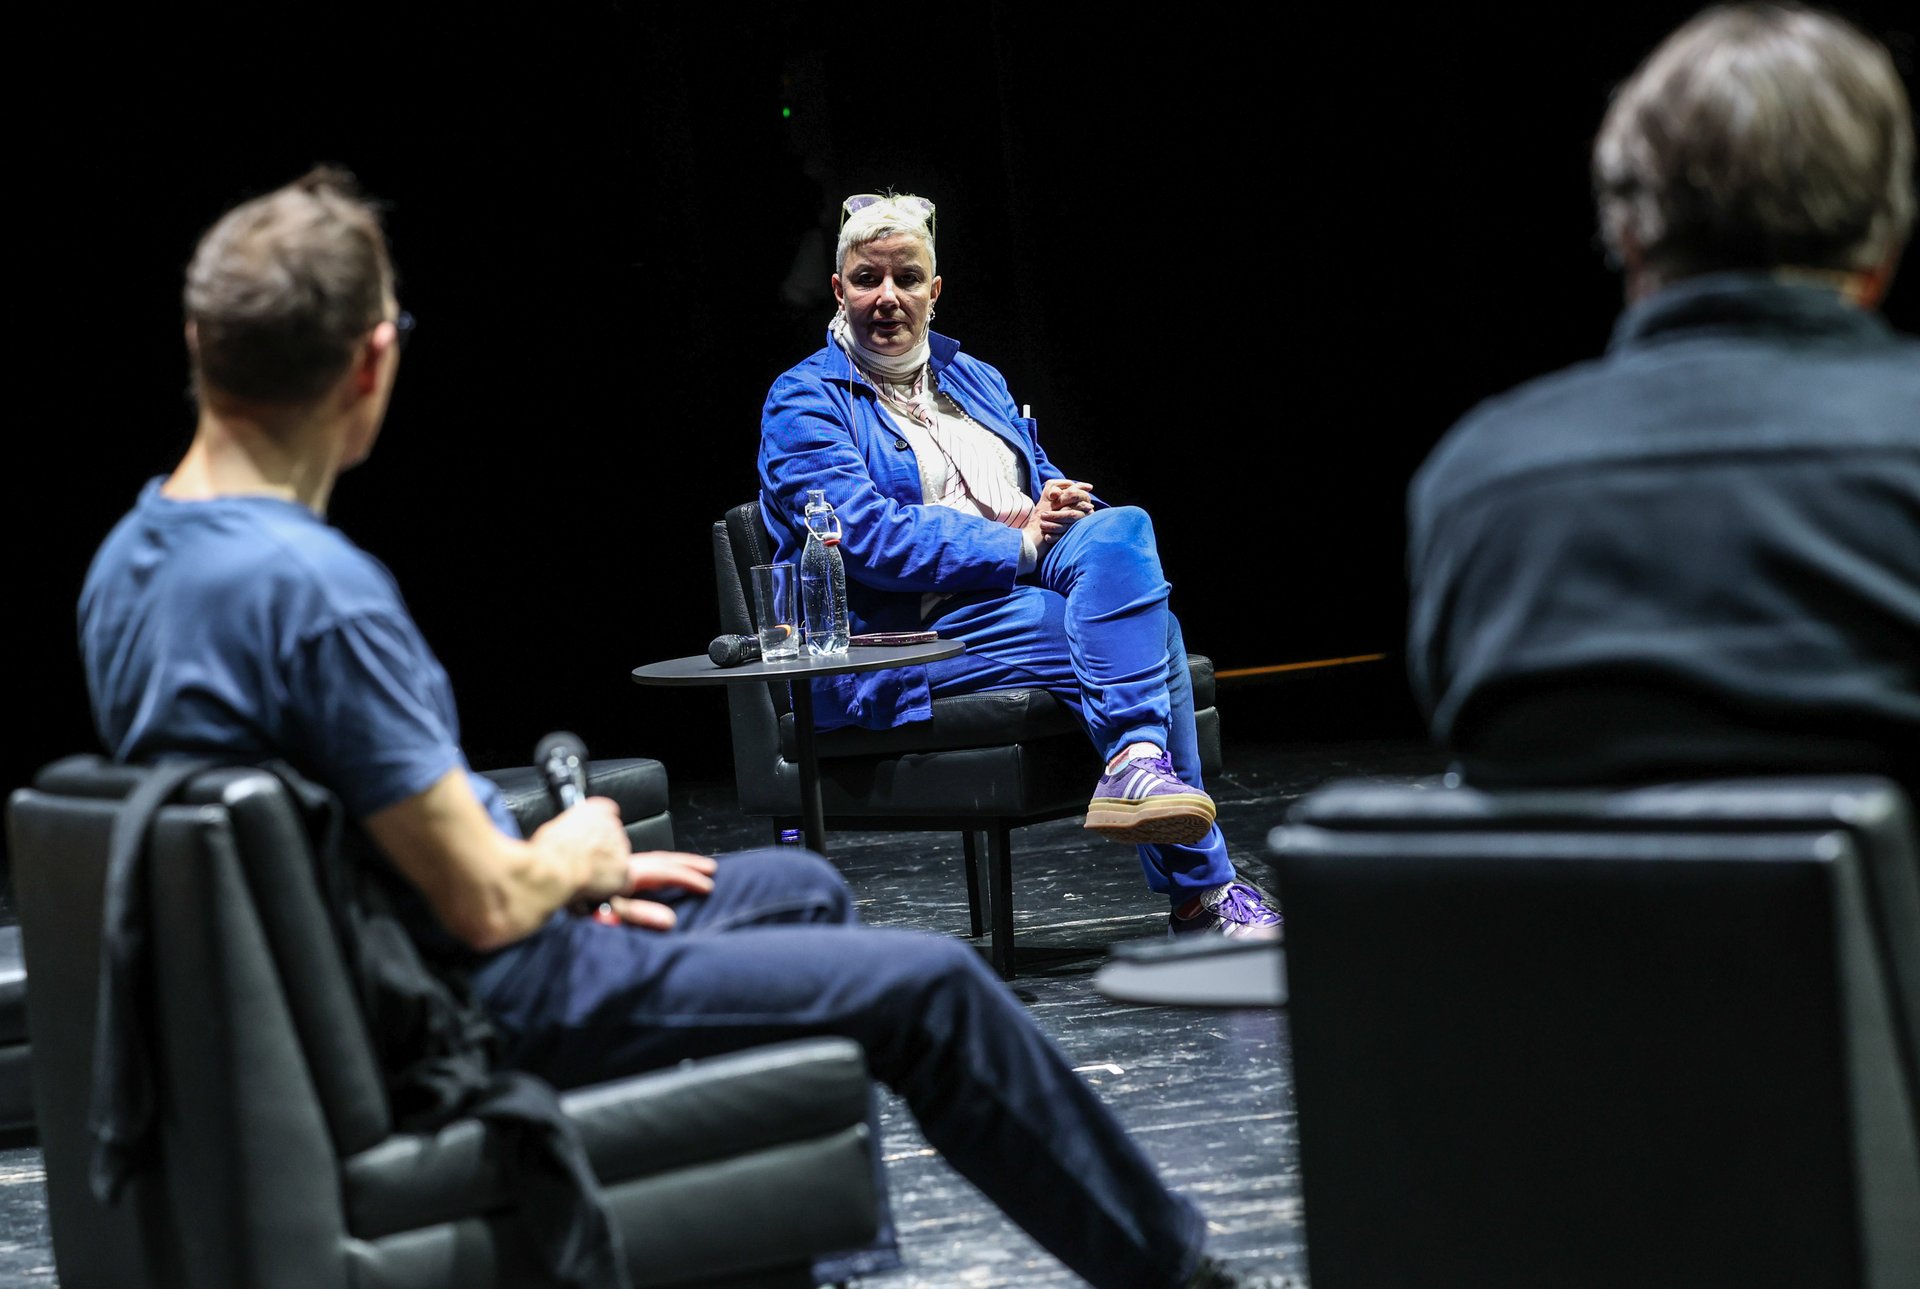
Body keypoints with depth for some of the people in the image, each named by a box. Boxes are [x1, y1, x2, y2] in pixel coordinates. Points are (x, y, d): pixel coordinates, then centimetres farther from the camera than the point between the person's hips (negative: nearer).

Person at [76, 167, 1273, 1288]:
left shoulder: (134, 556, 0)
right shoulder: (314, 589, -30)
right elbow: (483, 899, -26)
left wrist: (559, 877, 11)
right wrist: (577, 859, -3)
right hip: (489, 1018, -10)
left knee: (802, 889, 27)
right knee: (934, 988, 1)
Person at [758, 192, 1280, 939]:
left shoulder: (974, 379, 24)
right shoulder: (806, 402, 2)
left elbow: (1048, 489, 22)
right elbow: (866, 534, -13)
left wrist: (1061, 507, -4)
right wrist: (1016, 545, -15)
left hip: (1030, 584, 7)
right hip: (910, 636, -7)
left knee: (1121, 528, -26)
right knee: (1143, 630, -26)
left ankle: (1141, 765, -34)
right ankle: (1198, 893, -32)